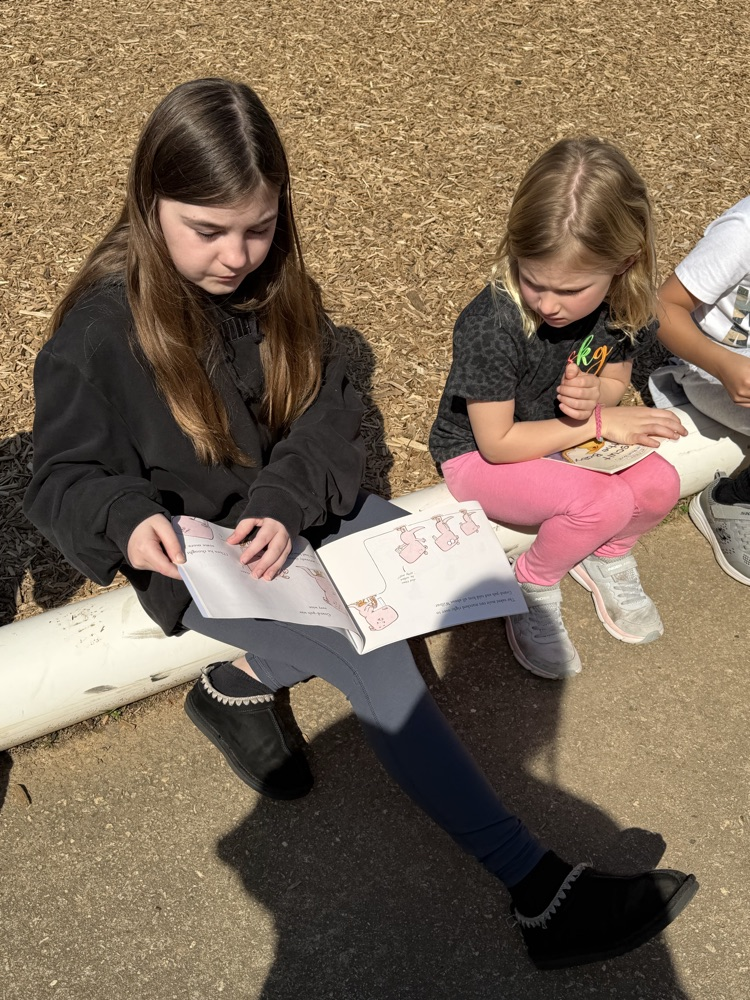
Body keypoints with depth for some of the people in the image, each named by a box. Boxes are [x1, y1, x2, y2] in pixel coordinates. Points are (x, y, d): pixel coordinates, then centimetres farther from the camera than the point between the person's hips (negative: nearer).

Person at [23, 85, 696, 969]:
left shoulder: (275, 286, -5)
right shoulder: (98, 333, -19)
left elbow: (329, 415, -4)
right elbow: (62, 477, -11)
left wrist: (285, 504, -23)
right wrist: (129, 517, -35)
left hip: (297, 511, 7)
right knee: (377, 666, -22)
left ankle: (244, 679, -2)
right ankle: (539, 889, -15)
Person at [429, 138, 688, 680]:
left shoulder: (619, 304, -14)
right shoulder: (491, 327, -32)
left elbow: (615, 381, 4)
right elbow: (498, 441, -24)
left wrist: (593, 395, -22)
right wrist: (599, 423, -23)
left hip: (562, 437, 6)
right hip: (479, 455, -6)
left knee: (659, 484, -17)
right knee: (603, 503, -28)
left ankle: (605, 557, 15)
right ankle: (534, 587, 1)